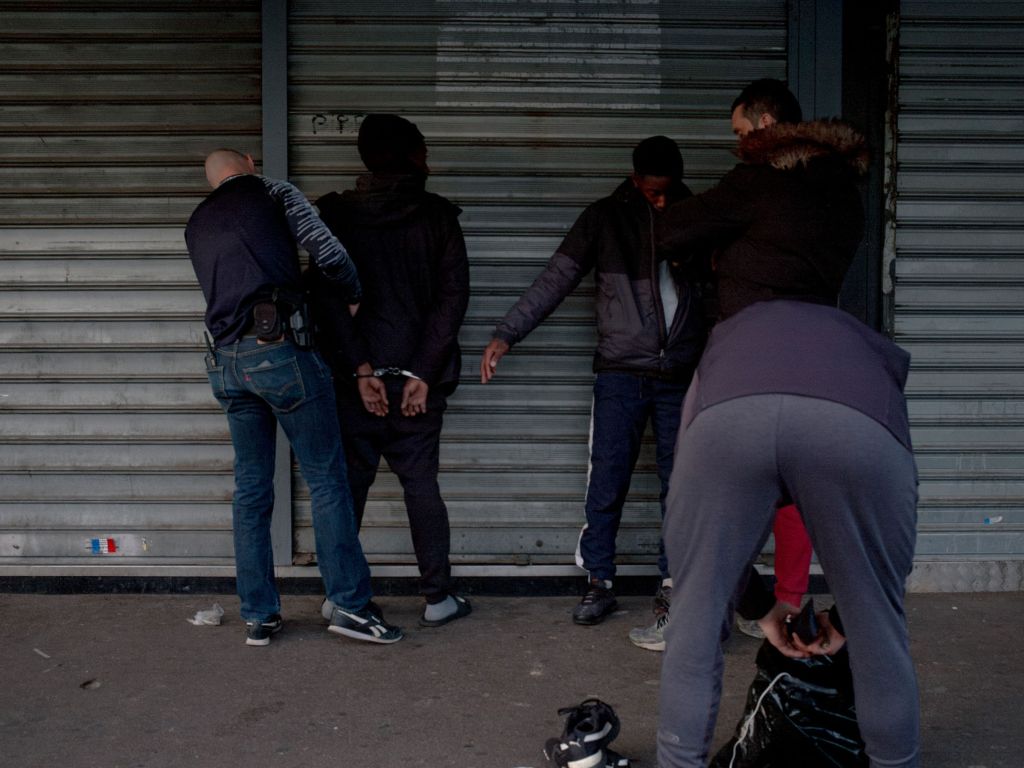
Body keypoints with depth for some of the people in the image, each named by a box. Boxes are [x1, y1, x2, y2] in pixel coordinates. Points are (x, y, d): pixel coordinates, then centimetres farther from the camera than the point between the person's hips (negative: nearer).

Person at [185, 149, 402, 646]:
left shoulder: (196, 225, 23)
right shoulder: (272, 193, 6)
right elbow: (329, 252, -5)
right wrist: (356, 297, 13)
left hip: (226, 361, 6)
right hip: (279, 350, -6)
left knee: (250, 488, 11)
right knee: (326, 479, 0)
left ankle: (258, 615, 15)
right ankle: (351, 605, 1)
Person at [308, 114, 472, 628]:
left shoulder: (334, 216, 2)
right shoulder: (436, 216, -2)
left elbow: (326, 296, -8)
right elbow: (453, 296, -8)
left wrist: (359, 368, -8)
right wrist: (423, 374, -8)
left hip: (355, 375, 1)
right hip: (416, 374, -1)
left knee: (349, 483, 11)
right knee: (420, 484, 7)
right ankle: (438, 599, 13)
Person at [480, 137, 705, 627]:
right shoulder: (605, 218, 2)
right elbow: (555, 280, -2)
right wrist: (506, 333, -10)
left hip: (681, 375, 2)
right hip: (620, 374, -1)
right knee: (606, 482, -2)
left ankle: (673, 582, 18)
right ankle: (600, 582, 11)